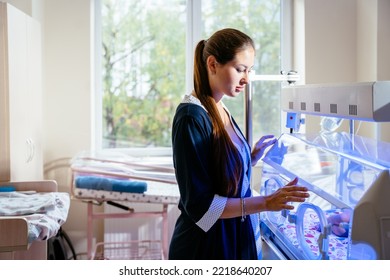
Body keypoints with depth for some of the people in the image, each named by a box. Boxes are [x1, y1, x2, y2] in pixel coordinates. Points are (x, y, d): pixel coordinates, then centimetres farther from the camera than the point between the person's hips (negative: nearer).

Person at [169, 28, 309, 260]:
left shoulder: (221, 111, 5)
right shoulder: (192, 117, -19)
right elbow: (200, 205, -21)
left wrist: (253, 157, -1)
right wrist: (266, 203, -24)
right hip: (207, 247, -8)